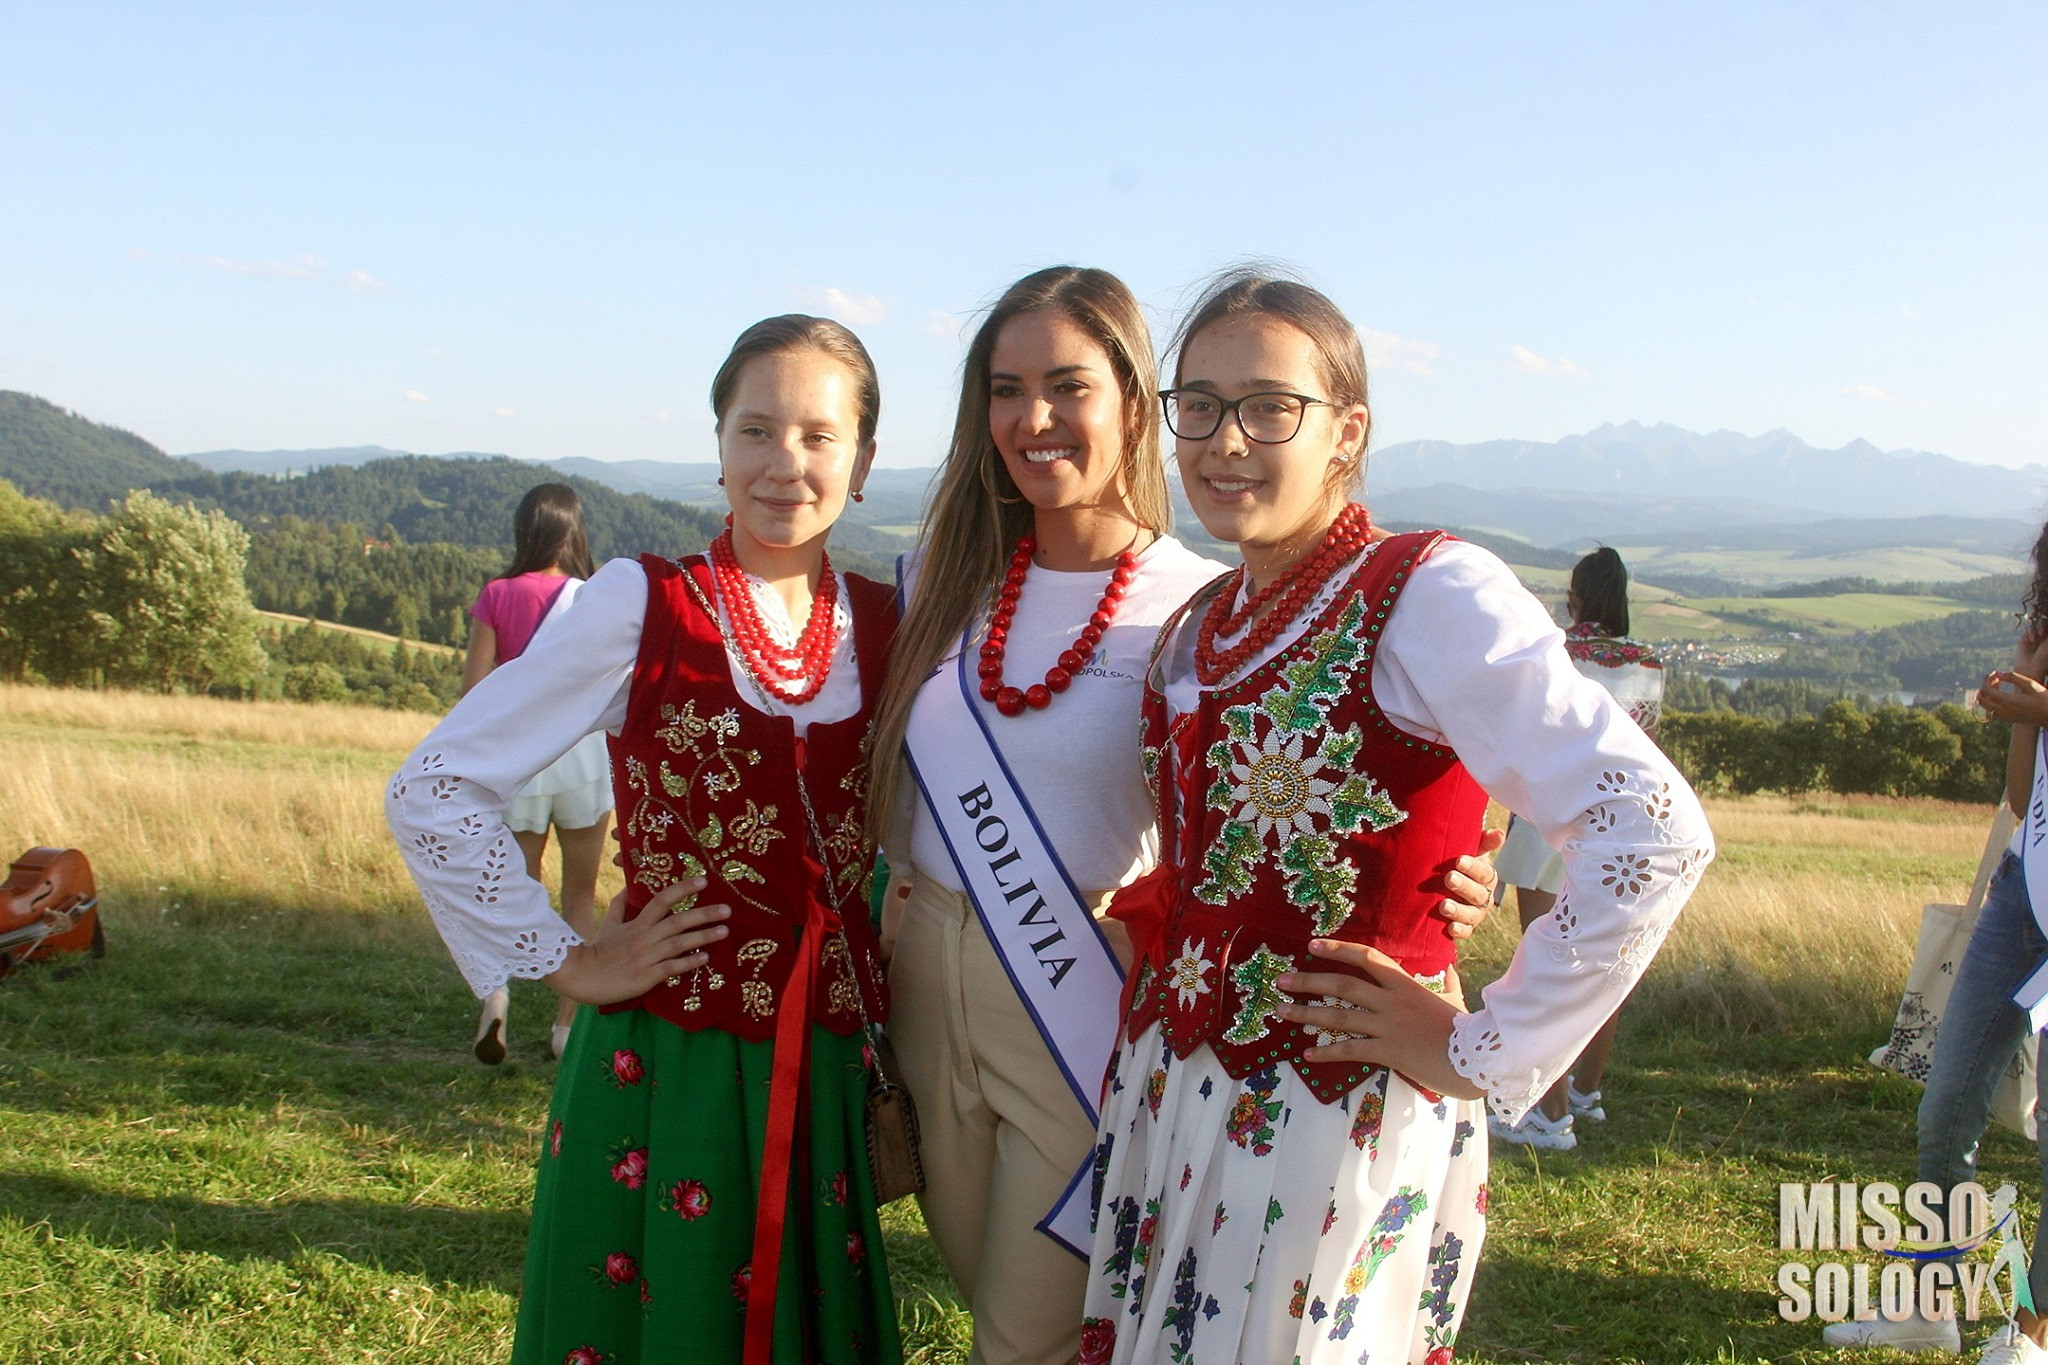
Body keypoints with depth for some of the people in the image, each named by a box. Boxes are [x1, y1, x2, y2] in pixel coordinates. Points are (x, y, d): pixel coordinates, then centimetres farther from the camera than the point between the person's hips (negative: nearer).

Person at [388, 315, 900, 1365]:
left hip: (824, 1070, 4)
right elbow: (434, 792, -9)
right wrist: (565, 962, -9)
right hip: (664, 1067, -4)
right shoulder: (643, 604, -9)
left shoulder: (884, 625, 3)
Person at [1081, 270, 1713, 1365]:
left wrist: (1482, 1055, -18)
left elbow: (1652, 836, -25)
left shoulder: (1427, 595, -15)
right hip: (1166, 1092, 7)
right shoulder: (1197, 631, 8)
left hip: (1329, 1118, -7)